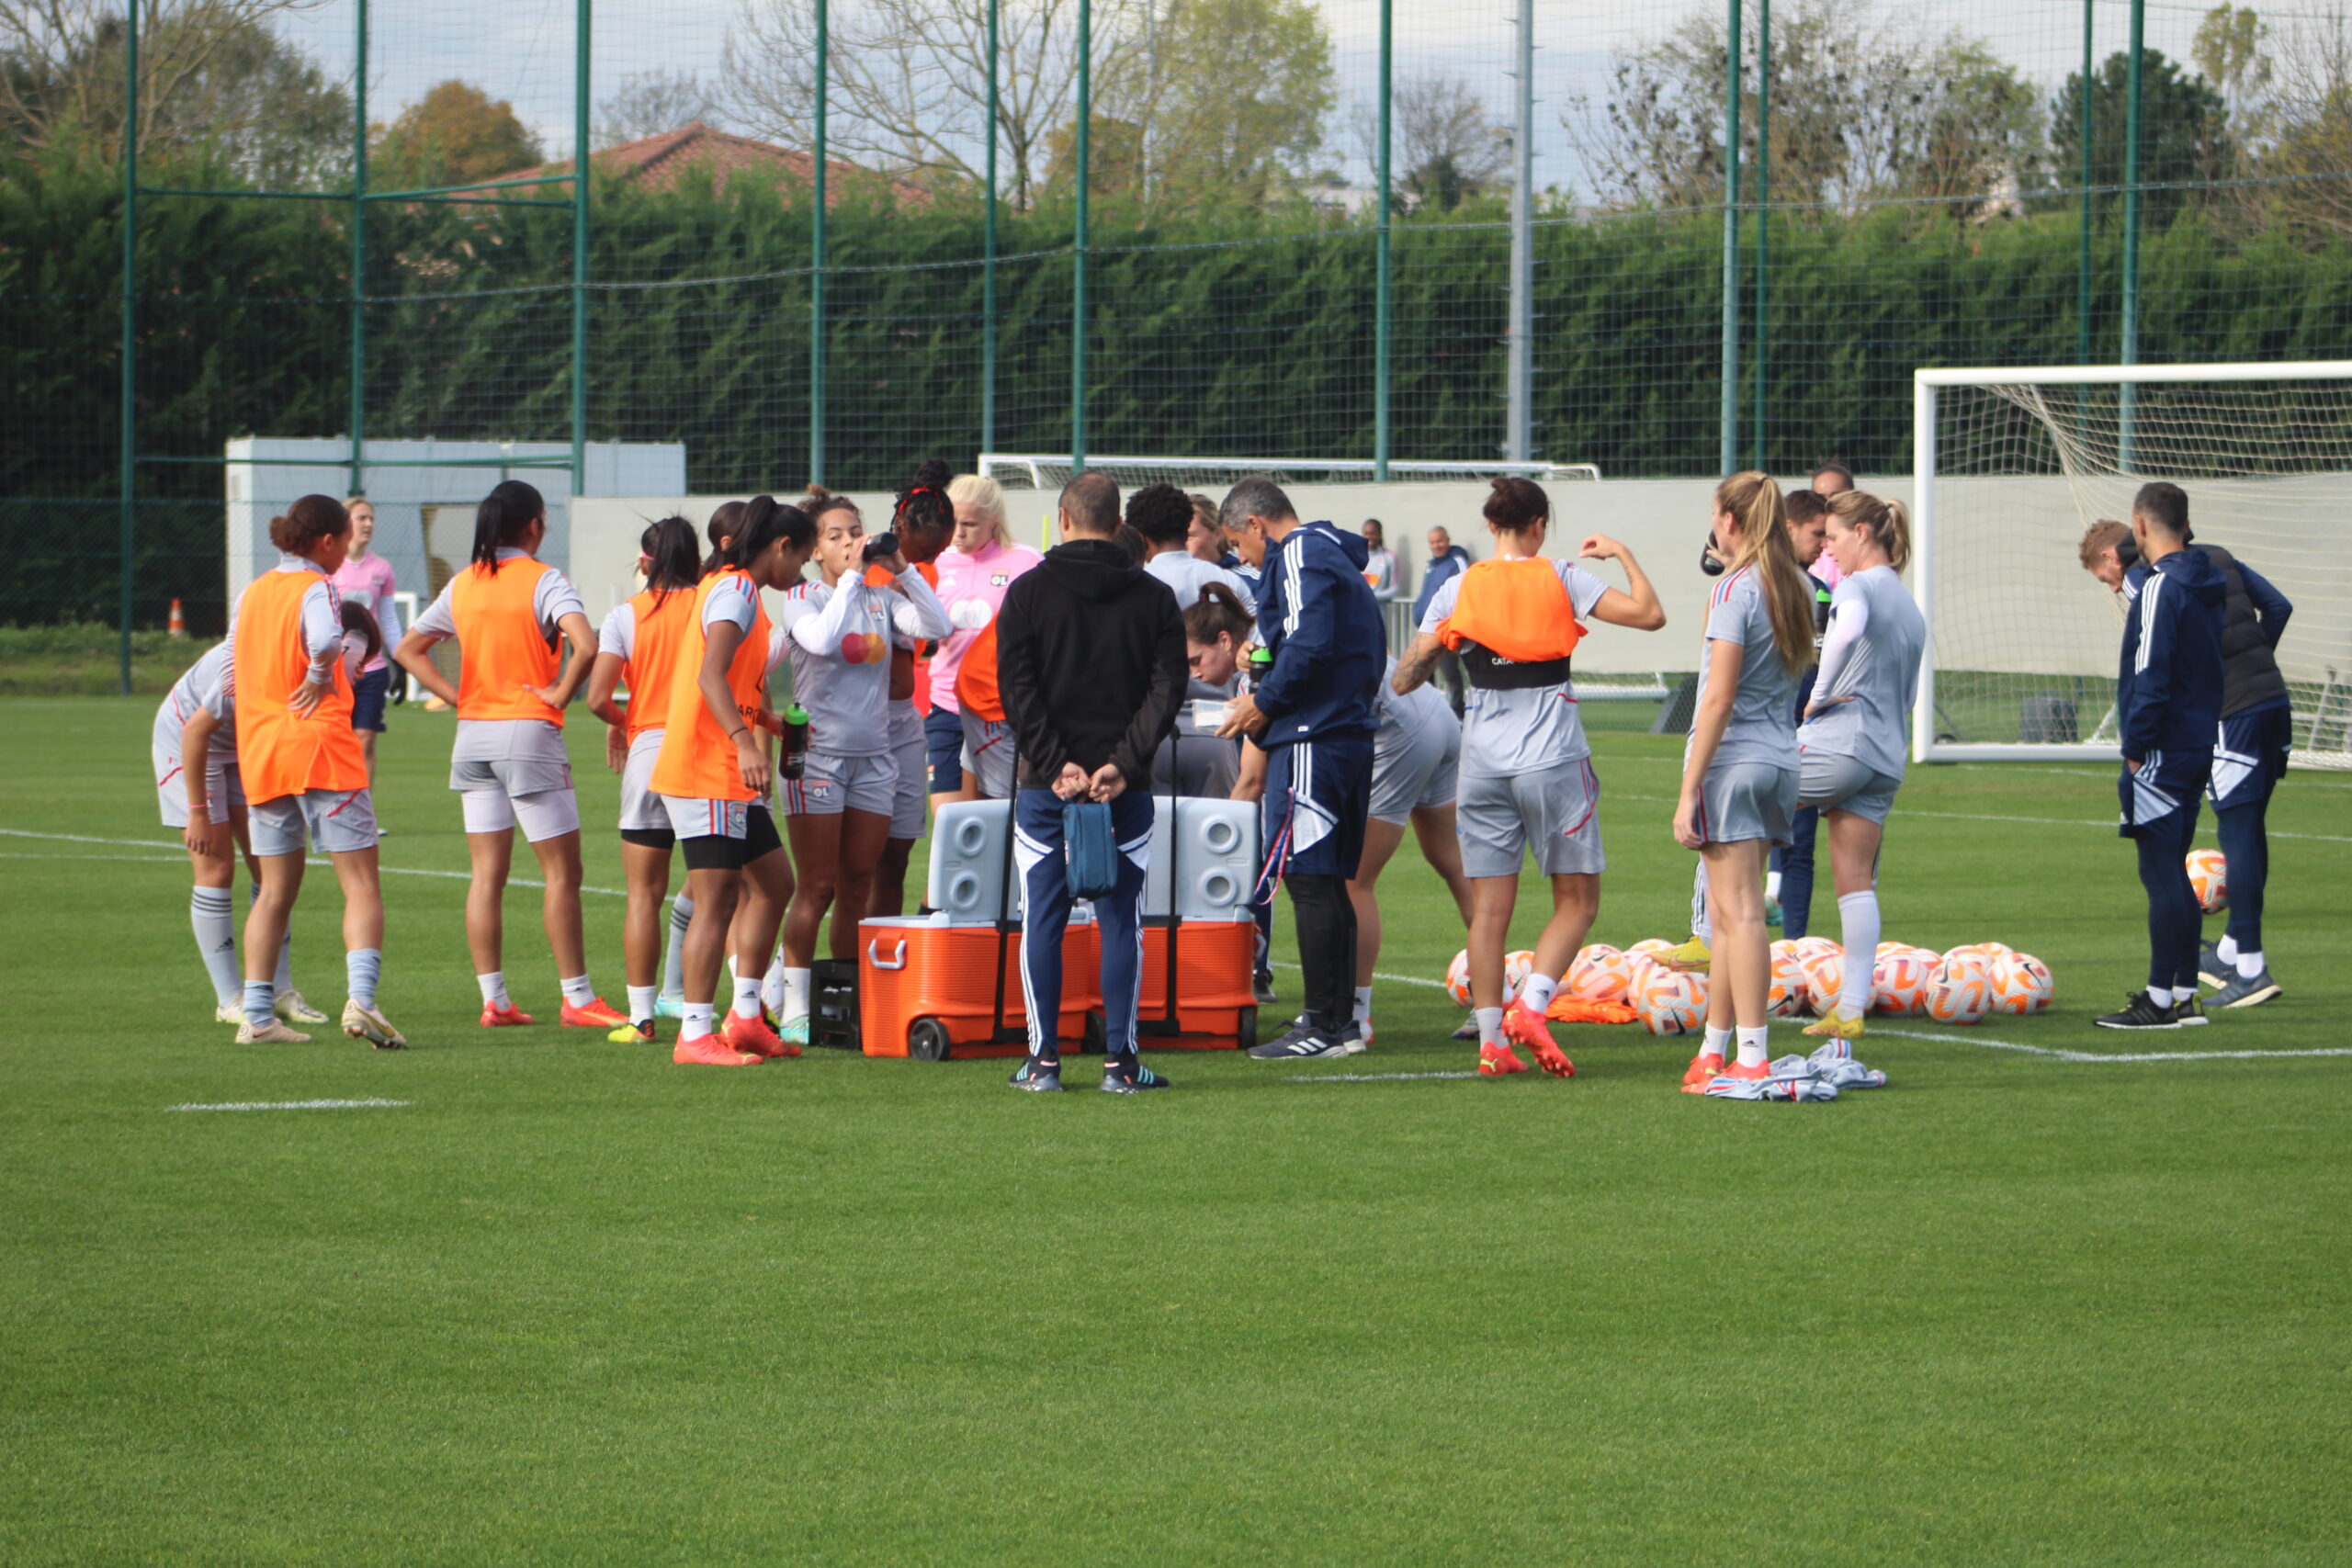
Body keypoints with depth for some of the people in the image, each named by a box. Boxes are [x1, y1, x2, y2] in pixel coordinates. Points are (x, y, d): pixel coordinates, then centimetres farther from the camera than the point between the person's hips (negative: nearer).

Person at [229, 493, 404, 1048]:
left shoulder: (252, 592, 12)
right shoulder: (317, 588, -9)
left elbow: (231, 666, 16)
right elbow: (325, 641, -28)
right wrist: (320, 679, -11)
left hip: (259, 752, 7)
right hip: (318, 745, -7)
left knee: (274, 891, 13)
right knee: (361, 883, -5)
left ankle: (257, 1015, 10)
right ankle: (361, 998, -23)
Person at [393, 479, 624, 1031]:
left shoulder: (462, 585, 9)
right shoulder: (543, 581, -9)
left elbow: (408, 649, 13)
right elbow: (585, 644, -25)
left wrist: (456, 696, 7)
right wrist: (561, 694, -10)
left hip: (472, 736, 6)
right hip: (528, 734, -6)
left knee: (487, 873, 7)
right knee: (562, 871, 0)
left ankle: (493, 999, 6)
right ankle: (577, 997, 0)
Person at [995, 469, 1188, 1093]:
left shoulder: (1027, 593, 1)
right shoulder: (1153, 597, 4)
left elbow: (1017, 690, -7)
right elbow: (1167, 687, -4)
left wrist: (1056, 765, -9)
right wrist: (1123, 764, -10)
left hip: (1046, 786, -1)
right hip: (1127, 792, 1)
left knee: (1042, 921, 5)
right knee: (1121, 921, 4)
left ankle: (1043, 1059, 3)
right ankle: (1120, 1060, 0)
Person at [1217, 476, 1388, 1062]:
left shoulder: (1299, 555, -8)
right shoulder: (1339, 558, 22)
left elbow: (1309, 645, -21)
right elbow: (1374, 652, 22)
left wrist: (1263, 703, -11)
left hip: (1311, 740, -10)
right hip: (1352, 732, 10)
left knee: (1308, 880, -9)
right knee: (1329, 883, 13)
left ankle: (1325, 1025, -10)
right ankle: (1339, 1019, 15)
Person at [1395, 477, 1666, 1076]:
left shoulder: (1459, 589, 3)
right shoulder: (1562, 579, -3)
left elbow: (1403, 680, 3)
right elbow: (1649, 615, -8)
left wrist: (1438, 644, 23)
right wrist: (1622, 554, 6)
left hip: (1483, 762, 3)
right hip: (1552, 758, -3)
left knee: (1490, 907, 6)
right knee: (1577, 898, 6)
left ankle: (1490, 1039, 2)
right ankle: (1530, 1006, -13)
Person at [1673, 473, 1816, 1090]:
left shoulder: (1736, 590, -12)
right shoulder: (1792, 588, 11)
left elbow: (1719, 698, -16)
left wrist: (1689, 791, -15)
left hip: (1732, 761, -8)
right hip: (1781, 759, 8)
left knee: (1739, 913, -8)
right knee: (1729, 914, 15)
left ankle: (1752, 1059, -11)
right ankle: (1714, 1052, 21)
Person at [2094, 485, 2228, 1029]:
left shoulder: (2160, 588, -15)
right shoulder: (2211, 584, 12)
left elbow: (2150, 676, -20)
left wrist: (2135, 749, -13)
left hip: (2161, 754, -9)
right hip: (2198, 750, 9)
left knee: (2161, 874, -6)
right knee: (2173, 873, 15)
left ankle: (2161, 1000, -6)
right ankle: (2184, 995, 17)